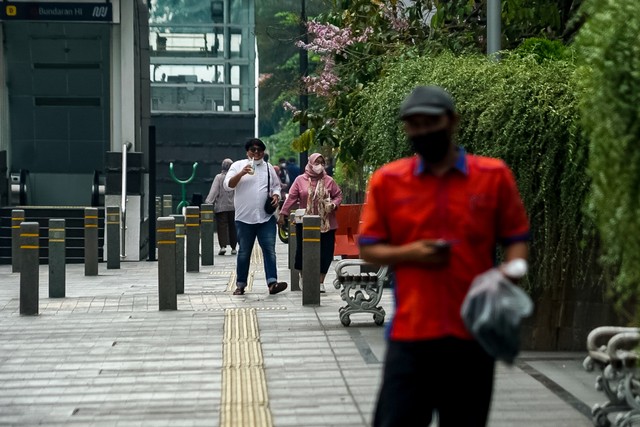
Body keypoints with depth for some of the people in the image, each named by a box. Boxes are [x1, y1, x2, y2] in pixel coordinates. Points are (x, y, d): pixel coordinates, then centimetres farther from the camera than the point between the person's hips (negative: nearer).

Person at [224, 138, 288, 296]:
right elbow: (228, 185, -9)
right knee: (244, 252, 6)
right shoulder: (238, 166, 2)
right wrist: (242, 173, -23)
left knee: (269, 250, -7)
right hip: (244, 218, -2)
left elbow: (276, 186, 21)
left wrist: (276, 195, -1)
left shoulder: (268, 168, 13)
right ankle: (240, 285, 15)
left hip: (266, 217, 2)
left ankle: (272, 283, -13)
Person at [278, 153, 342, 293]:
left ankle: (320, 282, 10)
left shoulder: (328, 181, 6)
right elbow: (291, 197, 1)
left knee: (325, 253, -1)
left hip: (326, 224, 1)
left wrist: (333, 204, -9)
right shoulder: (300, 180, 3)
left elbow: (338, 195, 11)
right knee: (303, 251, 1)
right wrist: (283, 213, -5)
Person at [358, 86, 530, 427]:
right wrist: (408, 253, -11)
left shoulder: (494, 175, 3)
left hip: (474, 331, 1)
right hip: (411, 332, 0)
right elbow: (368, 249, 8)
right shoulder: (387, 181, 3)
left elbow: (516, 238, 7)